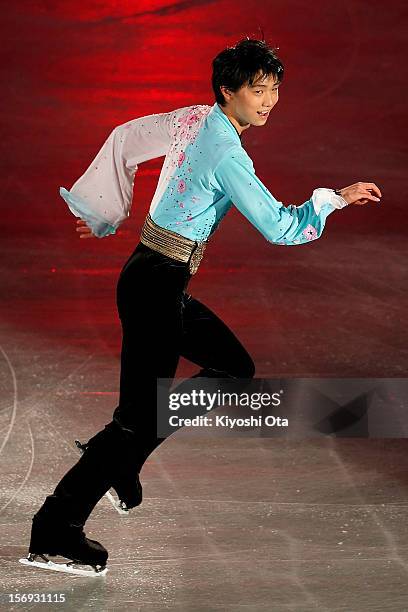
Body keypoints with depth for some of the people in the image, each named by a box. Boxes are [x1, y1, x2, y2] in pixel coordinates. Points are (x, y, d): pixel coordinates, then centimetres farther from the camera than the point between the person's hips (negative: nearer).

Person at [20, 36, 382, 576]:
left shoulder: (194, 119, 5)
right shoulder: (228, 153, -20)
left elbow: (127, 138, 16)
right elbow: (278, 226, -17)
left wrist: (106, 215, 23)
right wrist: (335, 199, -4)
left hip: (158, 281, 10)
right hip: (157, 285, -10)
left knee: (237, 369, 17)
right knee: (141, 417, -5)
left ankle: (116, 455, 18)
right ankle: (54, 533, 1)